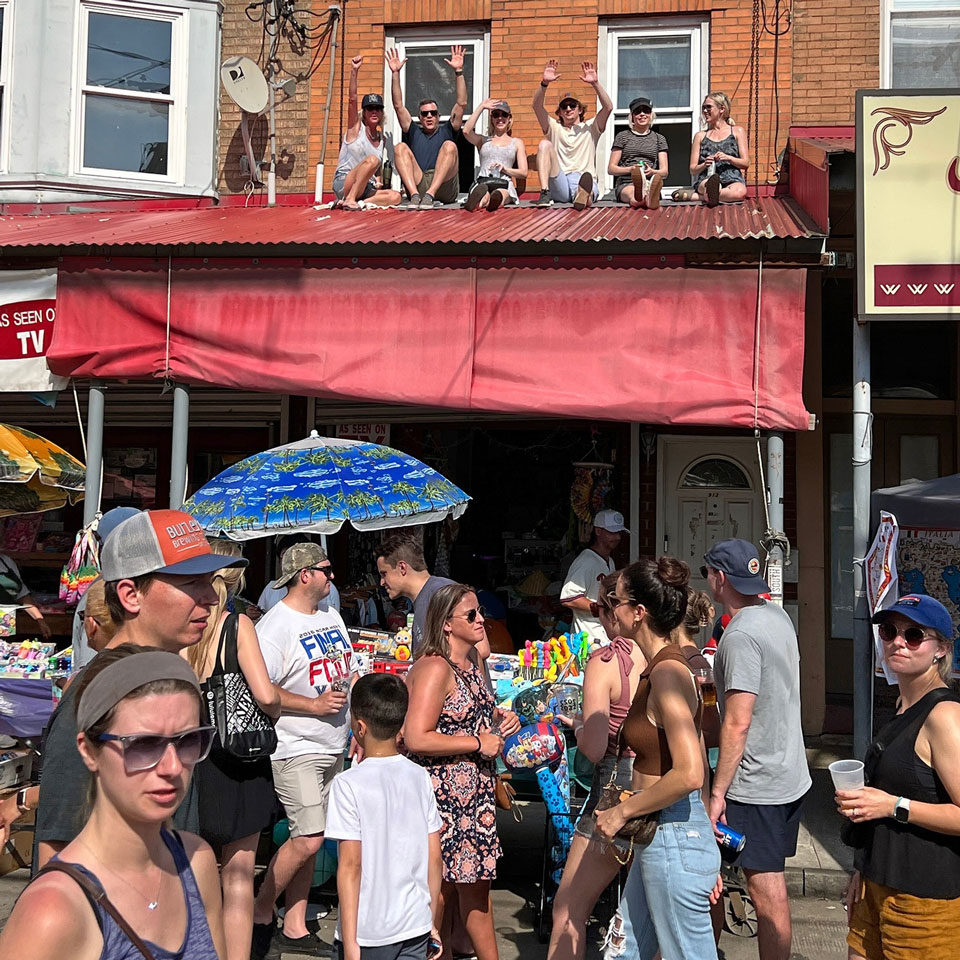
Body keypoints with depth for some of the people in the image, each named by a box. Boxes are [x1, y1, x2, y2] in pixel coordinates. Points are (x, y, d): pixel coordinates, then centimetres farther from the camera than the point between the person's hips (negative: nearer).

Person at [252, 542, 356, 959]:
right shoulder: (274, 627, -14)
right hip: (296, 751, -8)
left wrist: (358, 728, 14)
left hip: (332, 748, 8)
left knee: (306, 839, 12)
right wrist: (314, 705, -20)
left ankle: (294, 926, 21)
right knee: (308, 839, -11)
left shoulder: (332, 618, 12)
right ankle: (259, 913, 9)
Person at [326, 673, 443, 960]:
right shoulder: (420, 777, 1)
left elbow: (351, 865, -13)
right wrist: (432, 921, 15)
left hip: (369, 933, -4)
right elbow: (434, 858, 4)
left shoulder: (349, 784, -13)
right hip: (416, 925, 4)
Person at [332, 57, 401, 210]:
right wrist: (354, 71, -23)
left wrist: (377, 181, 3)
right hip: (343, 184, -5)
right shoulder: (356, 128, 2)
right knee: (372, 159, -31)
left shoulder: (382, 138, 16)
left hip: (365, 189, 5)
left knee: (395, 197, -22)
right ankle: (349, 200, -30)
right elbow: (352, 99, -13)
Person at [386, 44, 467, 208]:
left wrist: (458, 71, 4)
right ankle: (415, 195, -38)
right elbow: (398, 106, 18)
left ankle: (430, 195, -40)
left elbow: (462, 103, 13)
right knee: (401, 148, -14)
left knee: (449, 146, -21)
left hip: (445, 187, -1)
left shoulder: (447, 131, 24)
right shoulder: (414, 132, 27)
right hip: (418, 184, 1)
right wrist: (395, 73, 10)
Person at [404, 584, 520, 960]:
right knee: (441, 884, 2)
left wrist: (499, 716, 7)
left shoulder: (472, 659, 10)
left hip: (476, 791, 9)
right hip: (443, 793, -9)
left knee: (471, 880, 12)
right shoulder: (435, 668, -19)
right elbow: (416, 739, -25)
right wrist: (478, 743, -19)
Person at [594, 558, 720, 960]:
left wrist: (621, 812, -18)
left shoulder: (667, 672, -20)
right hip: (658, 837, 10)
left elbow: (689, 775, -27)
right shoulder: (661, 667, 9)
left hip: (674, 839, -10)